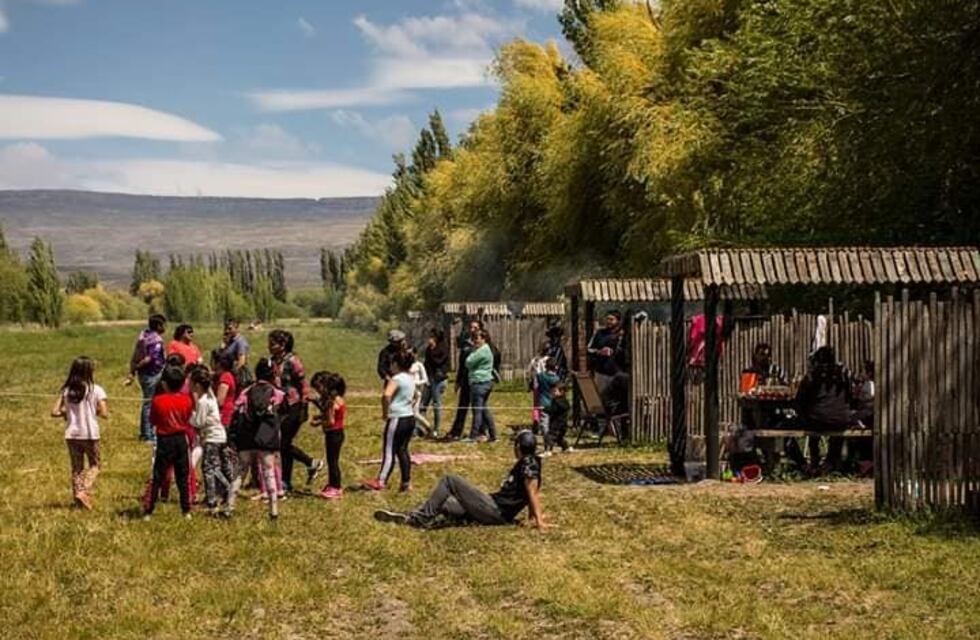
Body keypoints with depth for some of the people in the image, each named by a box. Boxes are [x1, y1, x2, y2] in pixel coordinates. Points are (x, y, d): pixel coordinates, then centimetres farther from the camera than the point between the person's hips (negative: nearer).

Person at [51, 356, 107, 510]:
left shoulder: (66, 390, 1)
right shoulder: (96, 390, -9)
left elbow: (54, 412, -3)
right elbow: (104, 414, -13)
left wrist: (68, 412, 14)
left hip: (71, 435, 3)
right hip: (90, 435, -3)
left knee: (76, 468, 16)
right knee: (95, 465, 13)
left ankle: (78, 495, 16)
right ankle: (83, 491, -6)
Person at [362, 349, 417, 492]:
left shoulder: (396, 379, -14)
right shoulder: (411, 379, 11)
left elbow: (386, 395, -31)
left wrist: (385, 412, -19)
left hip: (397, 419, -8)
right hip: (410, 417, 8)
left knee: (389, 450, -6)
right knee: (402, 450, 14)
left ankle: (381, 481, -6)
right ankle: (406, 482, 15)